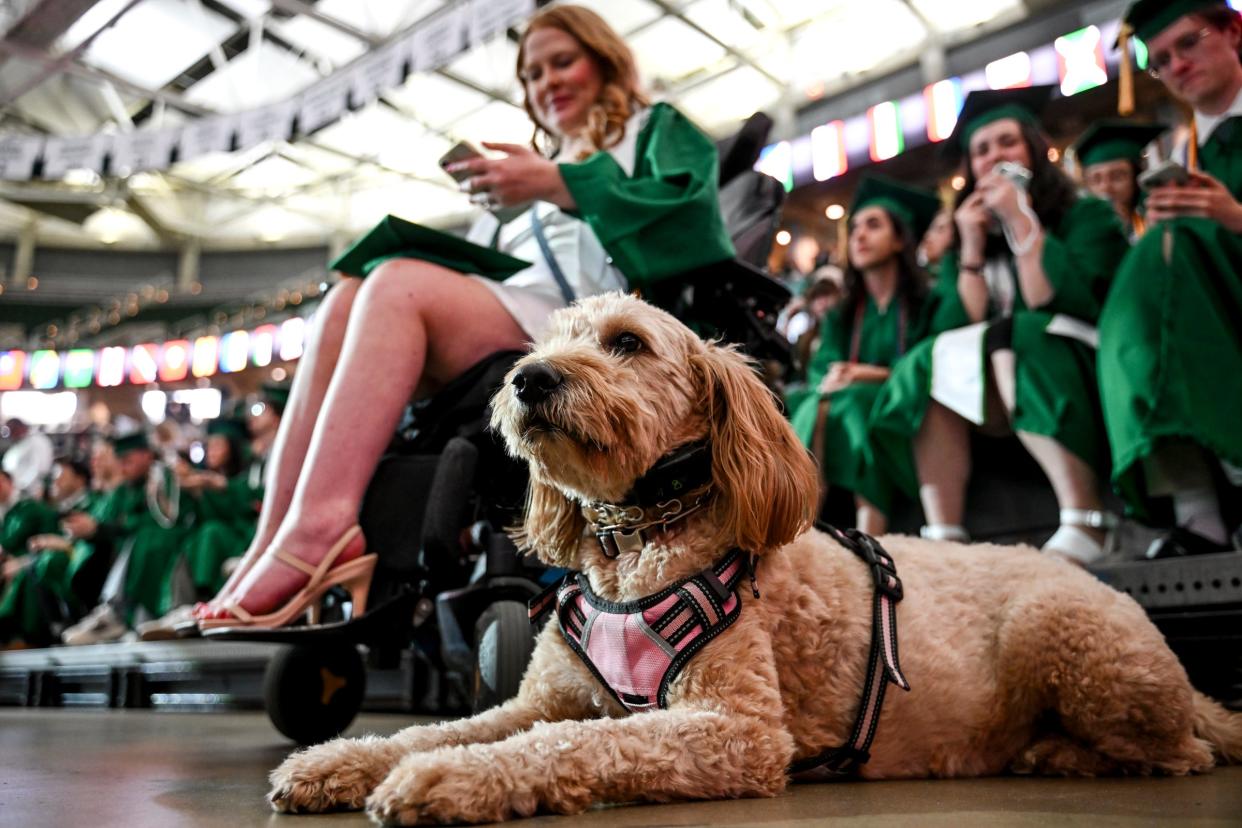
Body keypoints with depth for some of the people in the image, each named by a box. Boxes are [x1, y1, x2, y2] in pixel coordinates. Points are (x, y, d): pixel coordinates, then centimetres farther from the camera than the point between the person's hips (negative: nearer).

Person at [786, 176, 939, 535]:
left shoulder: (928, 300, 8)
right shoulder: (841, 314, 21)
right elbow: (820, 369, 3)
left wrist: (877, 375, -20)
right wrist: (831, 378, -21)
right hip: (838, 411, 3)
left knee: (858, 405, -35)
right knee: (818, 407, -30)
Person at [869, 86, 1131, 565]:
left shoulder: (1087, 216, 2)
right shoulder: (971, 238, 13)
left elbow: (1066, 307, -16)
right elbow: (956, 337, -1)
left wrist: (1021, 221, -13)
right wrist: (972, 248, -6)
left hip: (1080, 383, -4)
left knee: (1012, 342, -32)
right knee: (924, 371, -20)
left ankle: (1084, 524, -36)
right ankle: (943, 538, -31)